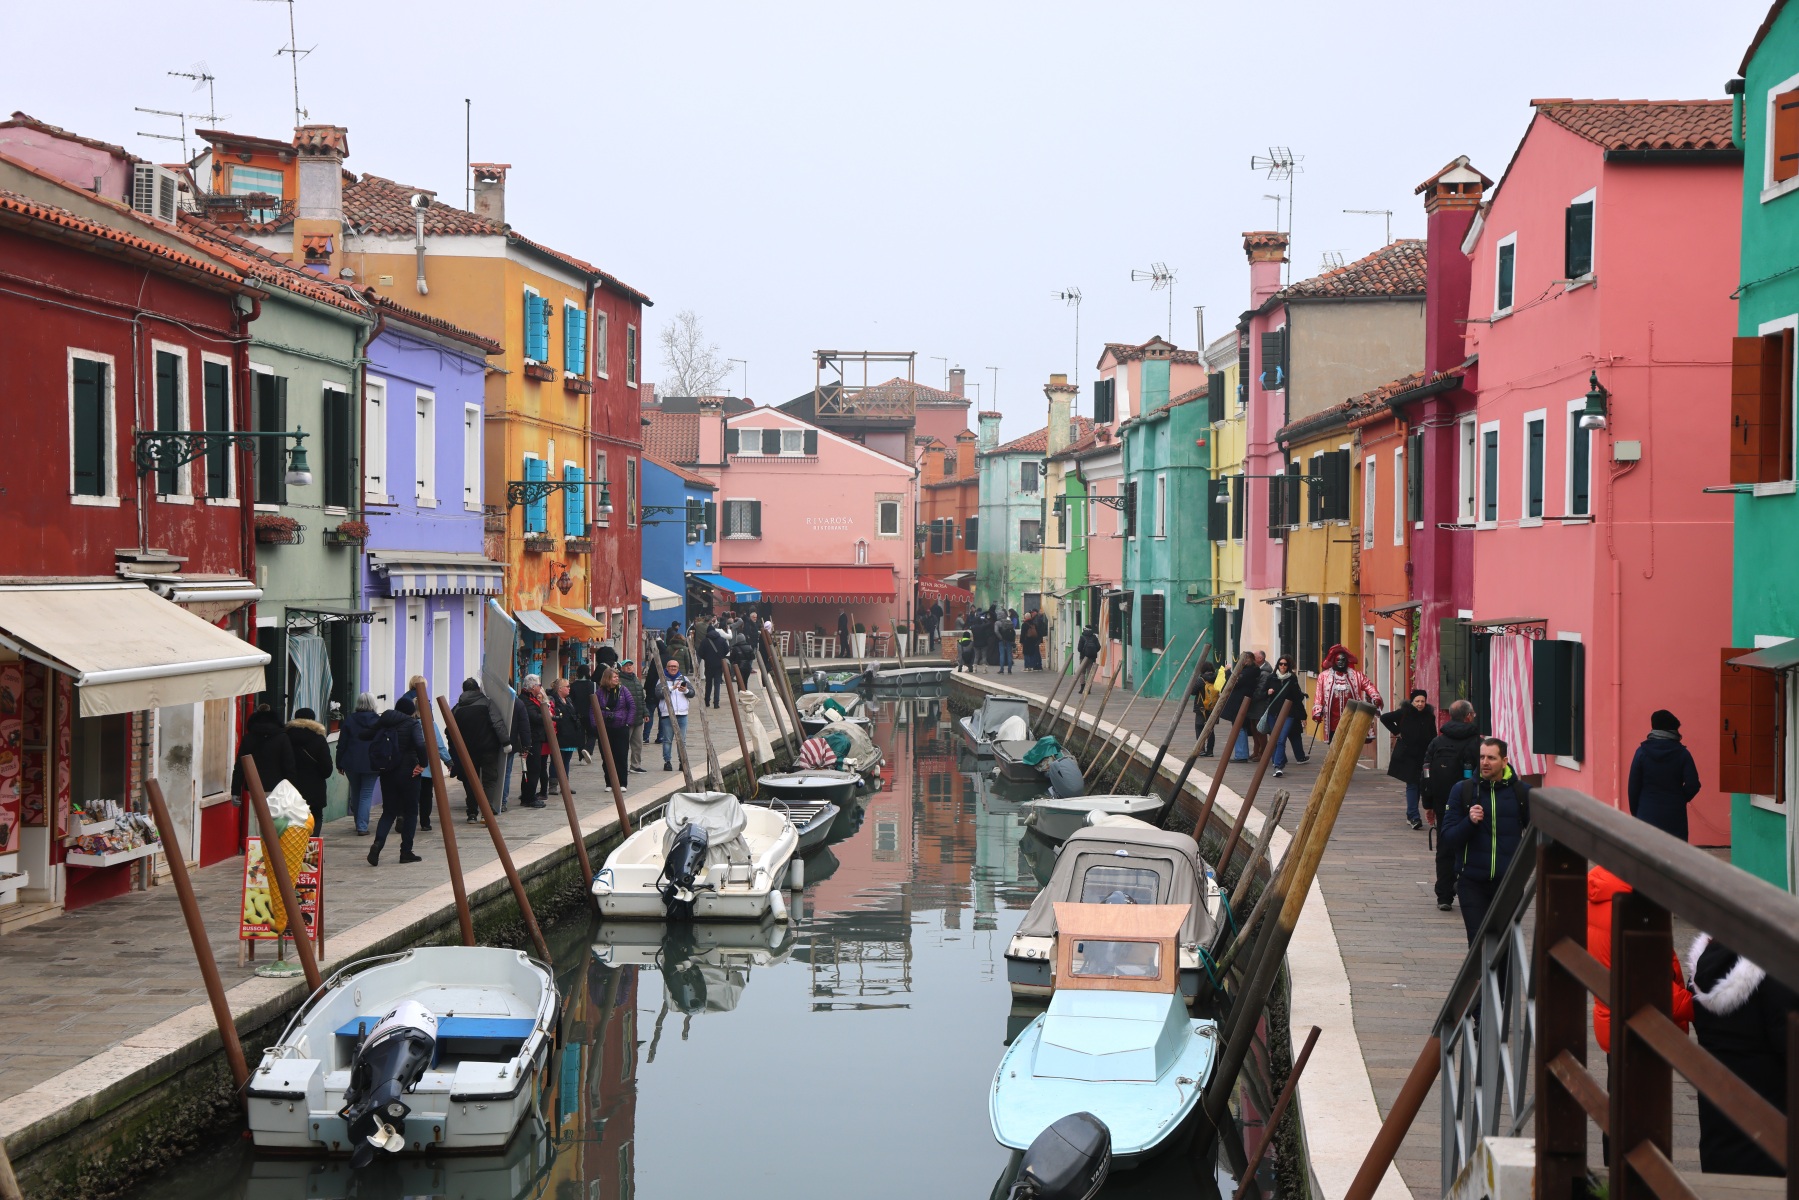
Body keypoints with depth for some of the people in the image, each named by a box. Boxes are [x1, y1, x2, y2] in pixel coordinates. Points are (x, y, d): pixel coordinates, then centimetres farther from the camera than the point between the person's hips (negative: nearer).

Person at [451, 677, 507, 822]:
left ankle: (472, 813, 10)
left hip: (467, 750, 3)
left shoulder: (457, 708, 5)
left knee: (470, 781, 12)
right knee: (490, 779, 1)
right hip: (488, 749, -3)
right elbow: (498, 724, -13)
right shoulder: (487, 703, -4)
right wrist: (505, 742, -12)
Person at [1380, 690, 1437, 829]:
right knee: (1412, 784, -8)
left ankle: (1411, 816, 19)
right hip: (1407, 755, -4)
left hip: (1423, 755, 4)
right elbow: (1385, 718, -3)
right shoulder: (1404, 713, -6)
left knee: (1419, 785, 8)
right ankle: (1414, 817, -12)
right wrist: (1396, 732, -7)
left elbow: (1433, 737, 9)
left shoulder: (1429, 716, 4)